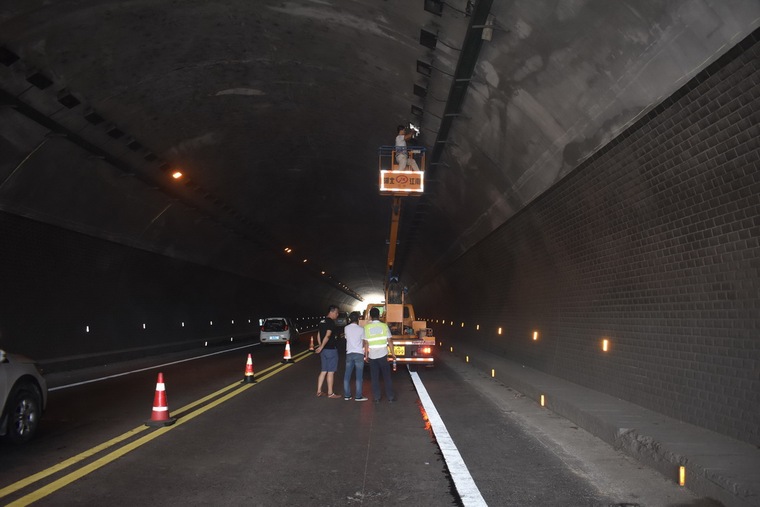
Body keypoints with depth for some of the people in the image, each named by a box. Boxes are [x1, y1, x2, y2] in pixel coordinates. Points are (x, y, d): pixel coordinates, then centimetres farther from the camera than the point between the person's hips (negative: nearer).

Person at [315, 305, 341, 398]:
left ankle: (319, 391, 15)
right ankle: (330, 393, 3)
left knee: (324, 371, 14)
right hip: (331, 349, -9)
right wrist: (321, 347, -18)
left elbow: (319, 335, 16)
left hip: (324, 350, 9)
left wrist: (320, 346, 17)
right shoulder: (331, 322, -15)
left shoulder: (322, 321, 12)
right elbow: (327, 336, -22)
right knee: (331, 372, -2)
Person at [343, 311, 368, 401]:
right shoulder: (361, 329, -5)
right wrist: (366, 354, 4)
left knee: (347, 376, 9)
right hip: (359, 354, -3)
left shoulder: (346, 328, 3)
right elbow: (365, 343, -3)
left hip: (349, 353, 3)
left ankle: (347, 395, 11)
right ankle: (358, 396, 1)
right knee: (359, 376, 1)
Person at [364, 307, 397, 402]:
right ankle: (390, 396, 11)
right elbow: (389, 341, -1)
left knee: (375, 378, 7)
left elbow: (366, 343, -1)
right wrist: (393, 353, 8)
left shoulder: (366, 327, -3)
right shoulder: (384, 326, -3)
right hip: (383, 355, 0)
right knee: (387, 376, 9)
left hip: (372, 356, 0)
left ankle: (376, 398, 8)